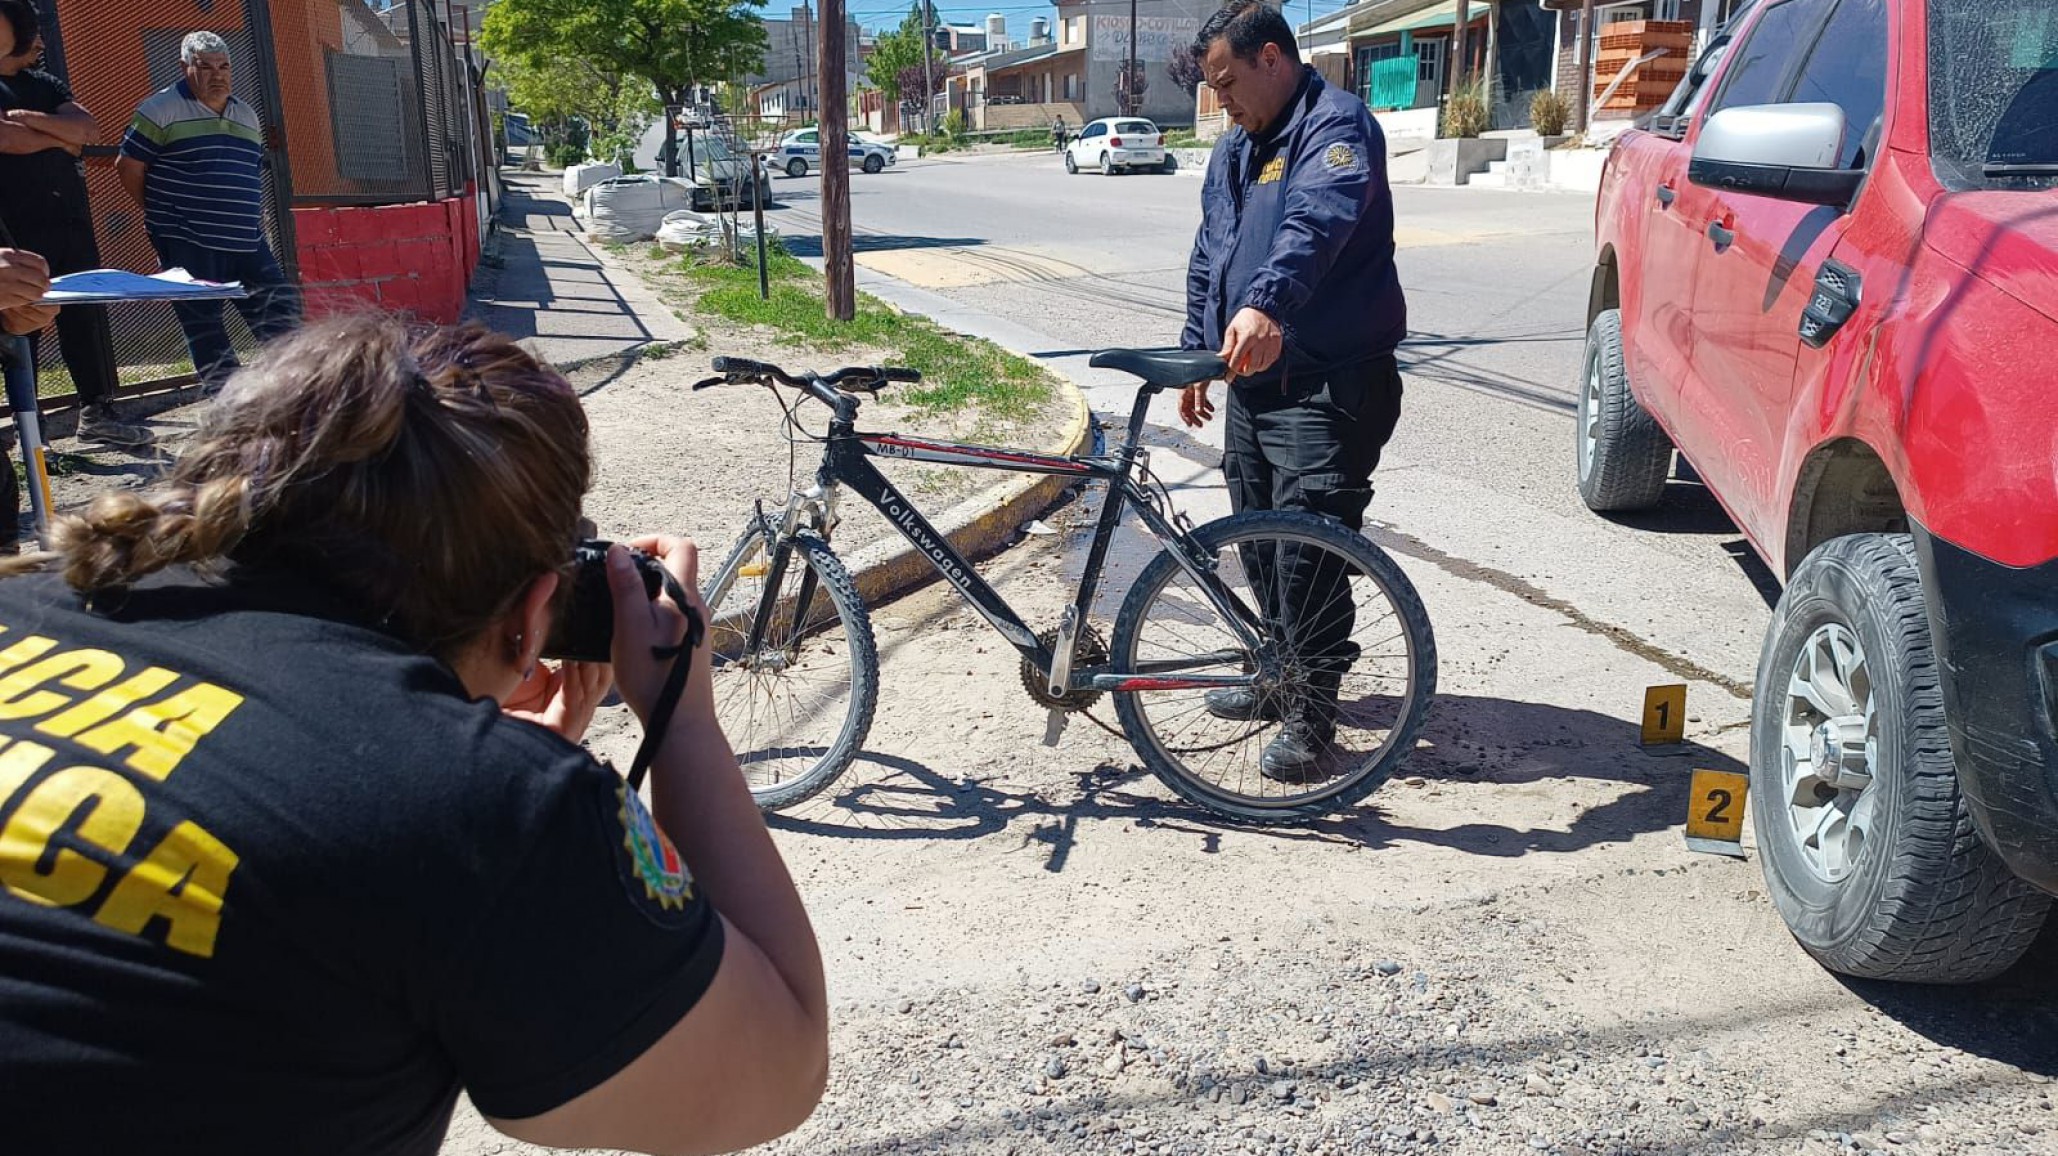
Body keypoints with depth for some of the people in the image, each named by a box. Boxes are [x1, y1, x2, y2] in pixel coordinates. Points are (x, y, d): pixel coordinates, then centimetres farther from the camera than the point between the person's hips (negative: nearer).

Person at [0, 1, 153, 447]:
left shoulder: (46, 85, 17)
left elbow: (89, 129, 2)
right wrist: (62, 137, -2)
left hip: (70, 218, 5)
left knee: (87, 315, 4)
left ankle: (97, 411, 11)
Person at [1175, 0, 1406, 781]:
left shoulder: (1336, 126, -12)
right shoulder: (1234, 149, 18)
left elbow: (1318, 221, -34)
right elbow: (1207, 261, 26)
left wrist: (1267, 304, -50)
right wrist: (1195, 353, 21)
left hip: (1328, 386, -9)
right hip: (1252, 380, 9)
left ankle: (1309, 714, 3)